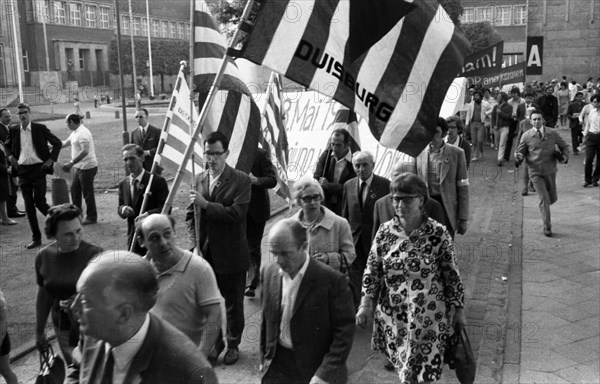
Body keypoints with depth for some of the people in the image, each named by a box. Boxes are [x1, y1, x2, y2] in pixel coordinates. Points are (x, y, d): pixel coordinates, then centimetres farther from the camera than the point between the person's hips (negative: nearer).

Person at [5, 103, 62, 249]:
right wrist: (11, 157, 7)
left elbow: (57, 143, 2)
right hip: (23, 170, 4)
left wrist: (51, 159, -5)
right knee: (28, 205, 4)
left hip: (38, 169, -4)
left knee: (39, 202, -9)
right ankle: (36, 238, 11)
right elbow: (8, 146, 25)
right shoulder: (14, 131, 7)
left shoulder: (40, 128, -4)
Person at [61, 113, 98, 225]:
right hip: (80, 167, 10)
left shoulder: (82, 133, -18)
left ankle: (92, 217, 9)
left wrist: (71, 163, -27)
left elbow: (85, 151, -27)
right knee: (74, 189, 16)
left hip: (87, 167, -10)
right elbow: (66, 143, 27)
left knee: (87, 192, -2)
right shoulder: (75, 132, 13)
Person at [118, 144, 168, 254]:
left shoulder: (157, 181, -10)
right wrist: (123, 209, -10)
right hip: (133, 238, 5)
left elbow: (165, 208, -16)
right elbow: (120, 206, 15)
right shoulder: (123, 184, 8)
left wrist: (148, 214, -33)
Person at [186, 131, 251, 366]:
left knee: (233, 303, 12)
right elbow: (190, 214, 13)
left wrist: (206, 204, -26)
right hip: (205, 253, 4)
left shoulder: (241, 180, -11)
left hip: (231, 255, -4)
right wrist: (195, 241, 2)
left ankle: (233, 344, 31)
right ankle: (215, 342, 33)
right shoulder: (199, 179, 5)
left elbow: (237, 213, -22)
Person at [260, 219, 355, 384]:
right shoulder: (269, 273, -2)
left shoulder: (331, 280, -19)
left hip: (316, 368, -4)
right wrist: (265, 356, 13)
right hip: (277, 364, 4)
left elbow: (344, 330, -15)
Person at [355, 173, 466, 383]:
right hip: (392, 315, 3)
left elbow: (452, 275, -5)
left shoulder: (438, 233, -10)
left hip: (427, 317, -3)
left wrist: (459, 310, -2)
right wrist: (365, 304, -3)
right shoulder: (385, 231, -2)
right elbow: (372, 271, 3)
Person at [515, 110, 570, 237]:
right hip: (535, 172, -3)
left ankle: (542, 205, 49)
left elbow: (564, 146, 13)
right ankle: (547, 227, -3)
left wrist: (565, 156, -7)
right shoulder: (526, 136, -5)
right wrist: (519, 156, -22)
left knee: (552, 199, 12)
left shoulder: (553, 134, 0)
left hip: (550, 171, 3)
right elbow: (521, 153, 2)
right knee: (544, 198, -10)